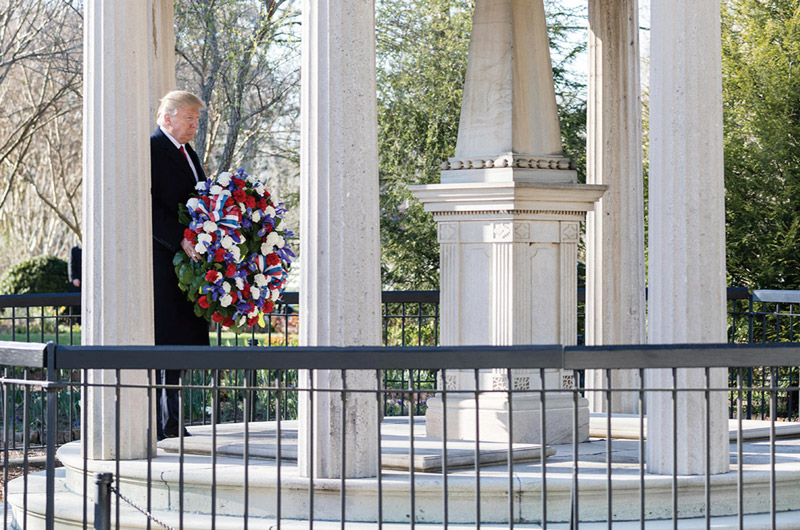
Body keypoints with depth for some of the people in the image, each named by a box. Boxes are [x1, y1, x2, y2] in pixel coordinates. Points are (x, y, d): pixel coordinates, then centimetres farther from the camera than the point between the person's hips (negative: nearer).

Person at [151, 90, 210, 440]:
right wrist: (181, 240, -25)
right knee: (161, 339, -8)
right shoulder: (150, 150, -7)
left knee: (179, 340, 8)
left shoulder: (189, 155, 21)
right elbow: (146, 208, -17)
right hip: (160, 260, -9)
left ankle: (171, 423, 11)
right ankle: (157, 424, -5)